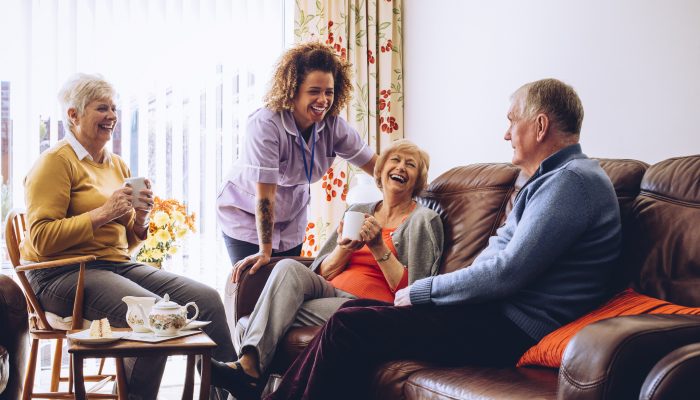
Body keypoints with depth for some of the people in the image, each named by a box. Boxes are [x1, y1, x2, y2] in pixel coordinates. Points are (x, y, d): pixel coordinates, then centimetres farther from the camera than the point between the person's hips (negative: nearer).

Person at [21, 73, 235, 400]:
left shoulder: (117, 165, 20)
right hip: (63, 274, -7)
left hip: (117, 264, 7)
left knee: (206, 299, -13)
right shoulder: (55, 162, -4)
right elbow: (41, 238, -13)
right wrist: (102, 214, -17)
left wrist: (139, 221, 1)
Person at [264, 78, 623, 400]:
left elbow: (508, 272, -21)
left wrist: (419, 292, -10)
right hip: (495, 310, 11)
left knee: (348, 327, -13)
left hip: (511, 328, -11)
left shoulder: (573, 180, -15)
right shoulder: (548, 179, 20)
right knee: (357, 309, 9)